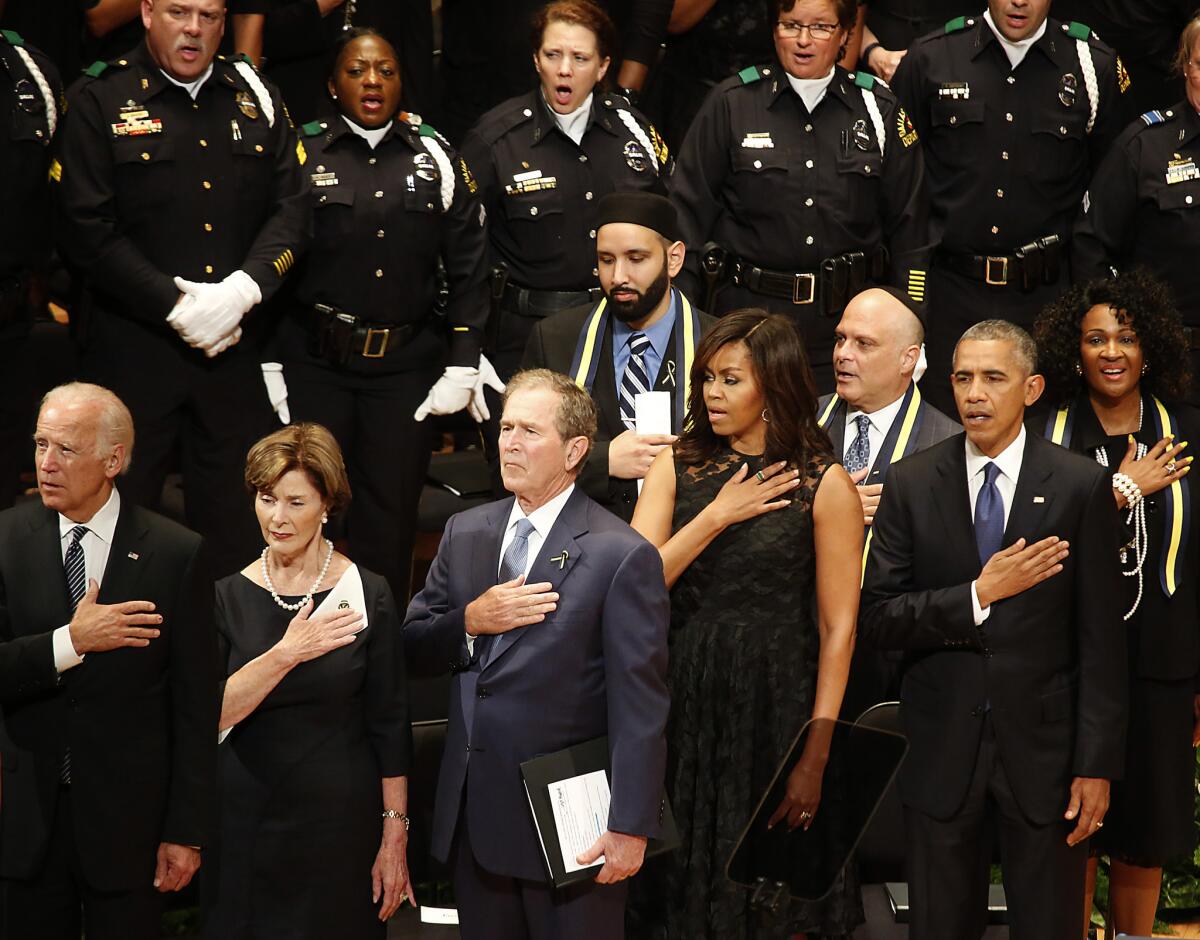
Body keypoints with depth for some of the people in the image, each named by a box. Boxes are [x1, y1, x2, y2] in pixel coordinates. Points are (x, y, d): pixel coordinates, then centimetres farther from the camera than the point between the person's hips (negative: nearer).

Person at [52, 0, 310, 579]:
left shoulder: (257, 101, 10)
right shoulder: (98, 101, -3)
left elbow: (291, 210, 4)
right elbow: (87, 229, -10)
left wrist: (245, 288, -14)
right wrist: (177, 306, -15)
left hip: (235, 345, 4)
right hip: (130, 348, -3)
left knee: (234, 521, 9)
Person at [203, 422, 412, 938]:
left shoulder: (367, 595, -4)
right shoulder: (228, 597, 1)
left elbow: (390, 725, -2)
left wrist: (395, 838, -4)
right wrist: (285, 654, -19)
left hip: (341, 820, -1)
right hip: (246, 819, 2)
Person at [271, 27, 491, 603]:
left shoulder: (438, 160, 6)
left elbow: (469, 271, 6)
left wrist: (461, 367, 0)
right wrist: (266, 366, -4)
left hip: (405, 366, 1)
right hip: (313, 362, -1)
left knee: (390, 515, 4)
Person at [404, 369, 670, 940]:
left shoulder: (621, 556, -12)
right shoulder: (465, 533, 9)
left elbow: (640, 708, -13)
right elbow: (412, 650, 9)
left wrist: (629, 828, -17)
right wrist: (471, 622, -11)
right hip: (474, 816, 6)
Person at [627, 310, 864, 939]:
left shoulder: (824, 486, -5)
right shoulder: (677, 467, 5)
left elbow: (837, 628, -8)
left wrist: (815, 756, -12)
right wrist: (717, 516, -11)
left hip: (775, 704, -3)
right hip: (684, 701, 3)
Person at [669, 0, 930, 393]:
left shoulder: (879, 110, 6)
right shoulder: (731, 103, 1)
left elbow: (907, 229, 10)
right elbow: (689, 212, 3)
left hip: (847, 316, 1)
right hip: (748, 310, -1)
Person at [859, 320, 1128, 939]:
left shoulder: (1080, 486, -3)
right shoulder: (911, 484, 1)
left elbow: (1100, 637, -3)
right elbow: (876, 619, -4)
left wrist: (1097, 764, -7)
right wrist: (978, 596, -17)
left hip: (1043, 748, -1)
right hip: (942, 748, 1)